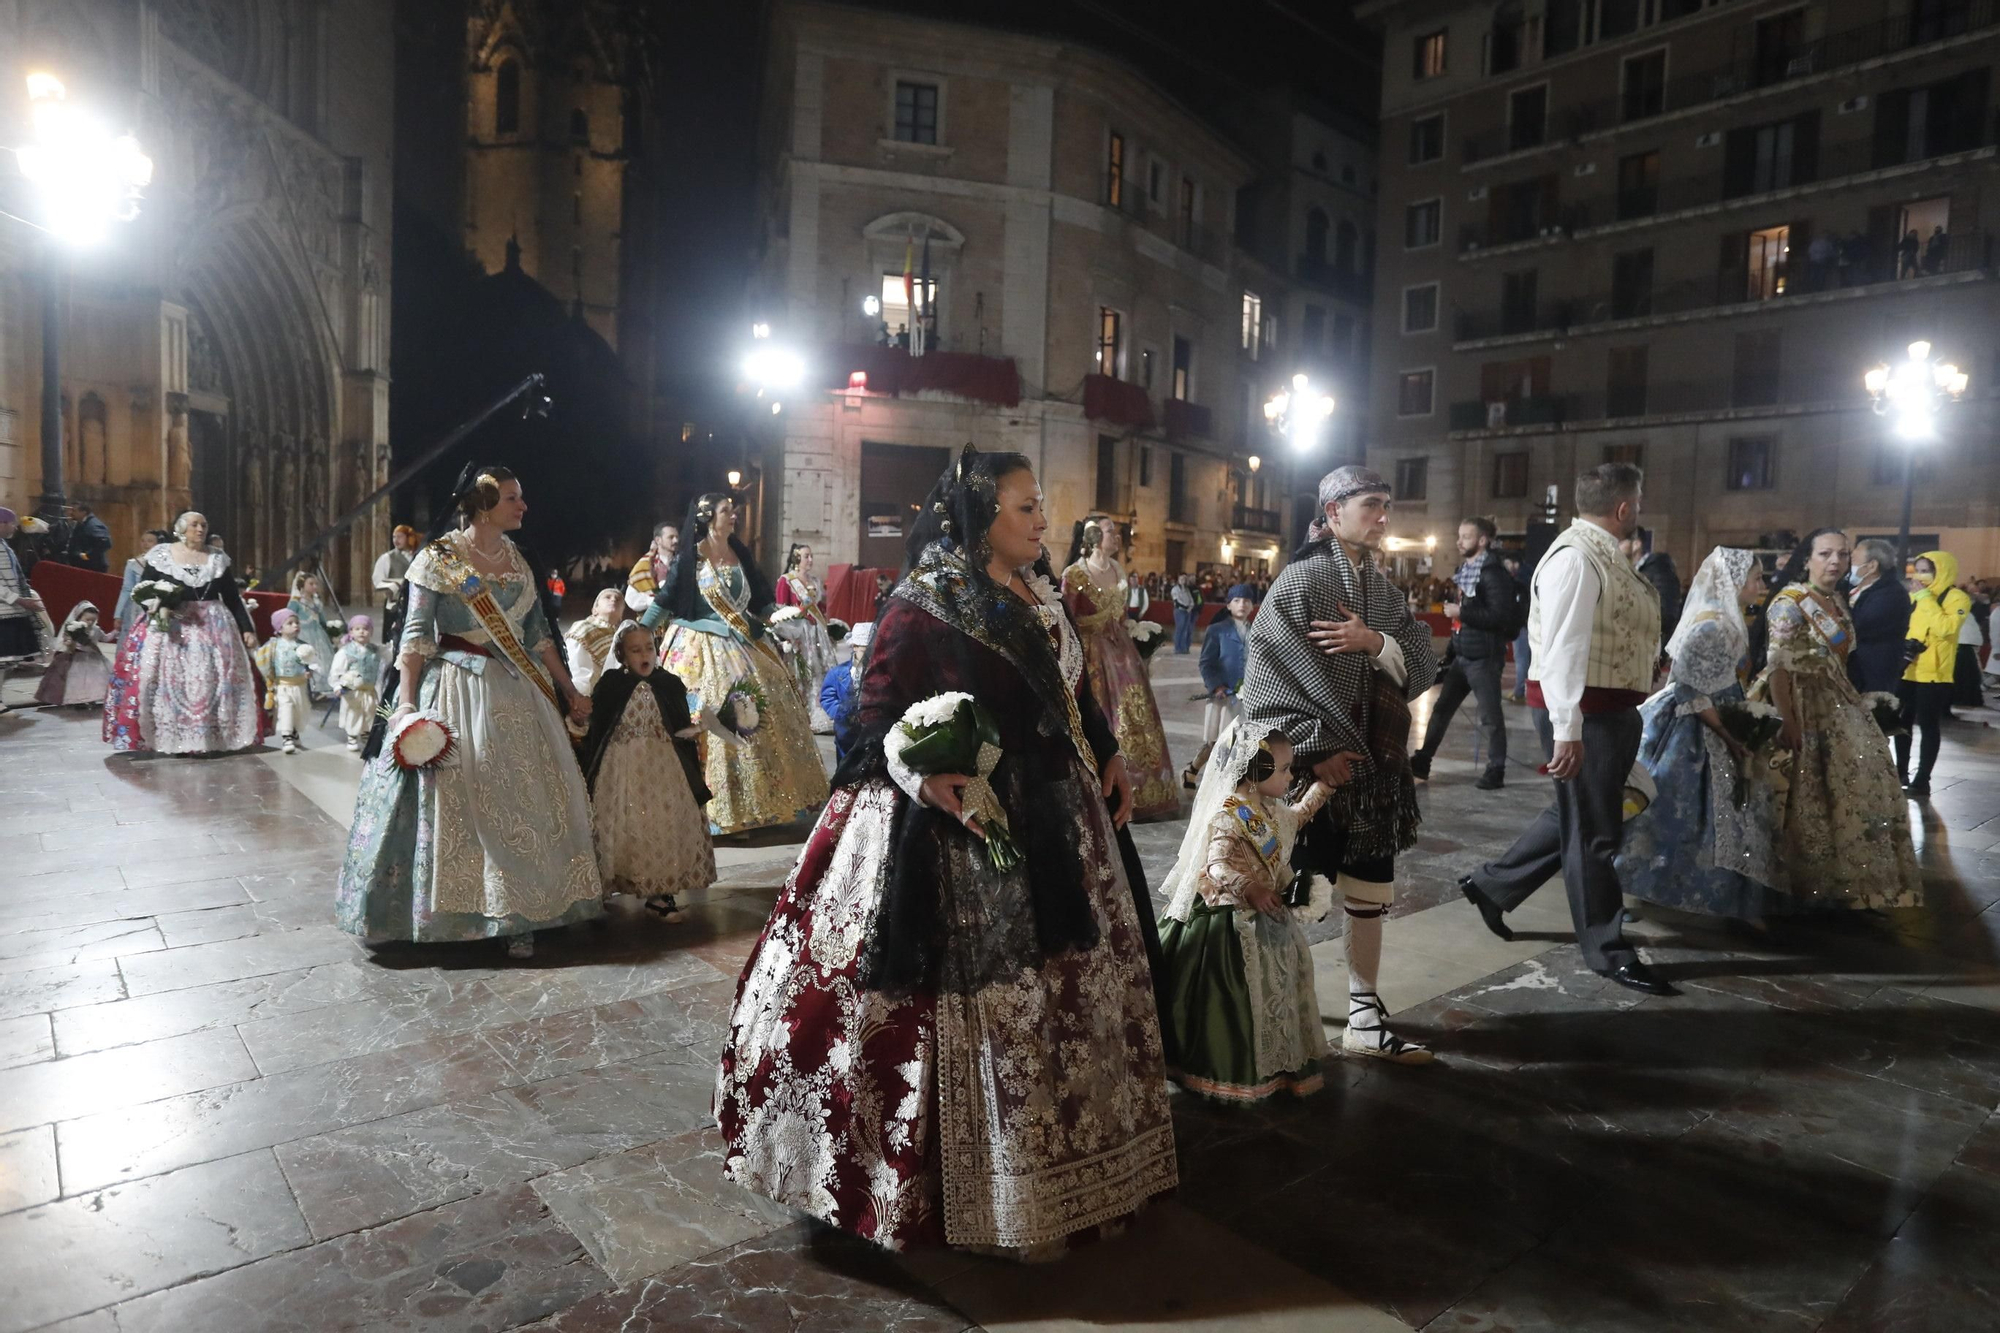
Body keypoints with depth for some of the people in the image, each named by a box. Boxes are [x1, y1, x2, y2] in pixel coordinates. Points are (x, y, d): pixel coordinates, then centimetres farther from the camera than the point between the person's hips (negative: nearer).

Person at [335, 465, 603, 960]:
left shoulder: (517, 559, 10)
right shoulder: (437, 558, -5)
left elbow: (537, 633, 14)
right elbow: (416, 635, -8)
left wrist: (568, 690, 13)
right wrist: (406, 703, -17)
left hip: (516, 693, 5)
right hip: (457, 691, -5)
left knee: (522, 802, 4)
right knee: (454, 802, 0)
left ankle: (518, 915, 12)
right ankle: (455, 909, 14)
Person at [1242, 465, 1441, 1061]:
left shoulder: (1383, 589, 12)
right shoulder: (1302, 578, -8)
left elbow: (1423, 664, 6)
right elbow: (1270, 673, -15)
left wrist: (1375, 643, -14)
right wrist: (1316, 748, -18)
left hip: (1376, 764, 7)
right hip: (1313, 763, -6)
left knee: (1370, 893, 10)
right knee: (1286, 889, 2)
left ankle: (1364, 1017, 22)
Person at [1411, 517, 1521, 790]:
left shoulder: (1493, 573, -14)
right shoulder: (1465, 569, 13)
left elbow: (1500, 616, -23)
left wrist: (1461, 611, -20)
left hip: (1483, 657, -9)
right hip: (1460, 654, 9)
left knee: (1490, 716, 2)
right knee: (1441, 709, 11)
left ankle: (1496, 770, 13)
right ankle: (1422, 762, 17)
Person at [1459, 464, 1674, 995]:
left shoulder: (1605, 555, 12)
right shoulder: (1576, 558, -20)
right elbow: (1563, 649, -27)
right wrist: (1568, 731, -31)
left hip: (1615, 708, 10)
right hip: (1587, 710, -10)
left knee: (1576, 813, 20)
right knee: (1593, 830, 3)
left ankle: (1491, 886, 32)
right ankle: (1607, 951, 17)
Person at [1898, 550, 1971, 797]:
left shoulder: (1956, 598, -7)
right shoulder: (1912, 597, 12)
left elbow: (1945, 628, -23)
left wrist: (1926, 599, -20)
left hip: (1933, 674, -6)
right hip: (1906, 671, 6)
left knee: (1928, 725, -1)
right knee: (1903, 723, 12)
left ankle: (1922, 780, 3)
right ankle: (1901, 773, 23)